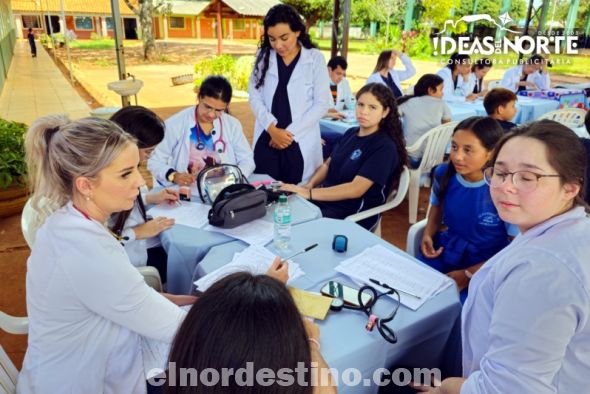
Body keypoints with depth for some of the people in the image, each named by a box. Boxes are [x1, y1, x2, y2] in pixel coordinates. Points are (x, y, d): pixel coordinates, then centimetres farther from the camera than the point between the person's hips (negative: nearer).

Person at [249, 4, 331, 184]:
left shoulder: (315, 59, -3)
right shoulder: (263, 56, 6)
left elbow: (322, 104, -5)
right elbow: (254, 95, 3)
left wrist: (291, 132, -9)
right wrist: (272, 128, -10)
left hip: (300, 143, -2)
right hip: (266, 139, 3)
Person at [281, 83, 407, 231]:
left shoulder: (384, 147, -13)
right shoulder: (351, 133, 10)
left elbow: (356, 189, -22)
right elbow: (328, 165, 15)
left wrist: (309, 194, -25)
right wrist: (309, 185, -6)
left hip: (354, 214, -7)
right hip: (327, 198, 7)